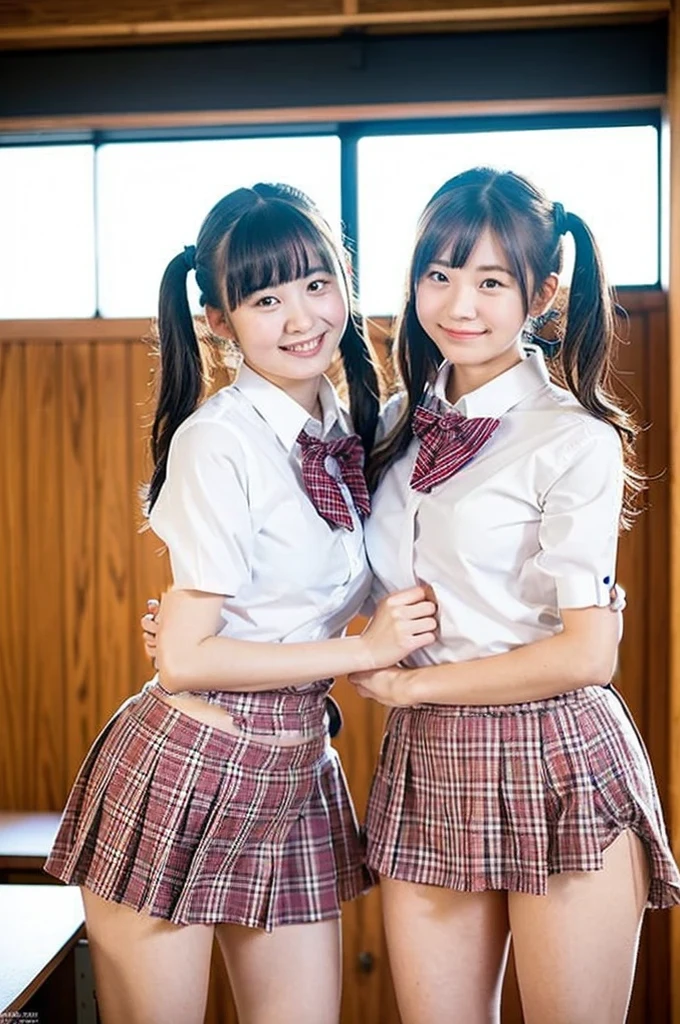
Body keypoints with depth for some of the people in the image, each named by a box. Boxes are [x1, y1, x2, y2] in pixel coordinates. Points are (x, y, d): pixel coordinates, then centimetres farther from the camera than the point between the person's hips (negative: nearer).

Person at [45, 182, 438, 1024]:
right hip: (182, 773, -6)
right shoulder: (220, 442, -16)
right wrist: (363, 649, -14)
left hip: (298, 777, 7)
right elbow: (183, 658, -17)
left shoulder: (350, 435, 5)